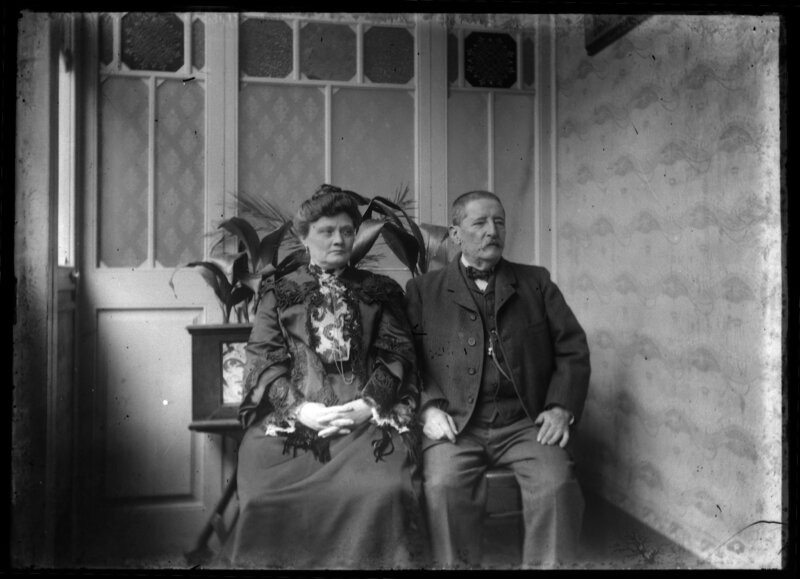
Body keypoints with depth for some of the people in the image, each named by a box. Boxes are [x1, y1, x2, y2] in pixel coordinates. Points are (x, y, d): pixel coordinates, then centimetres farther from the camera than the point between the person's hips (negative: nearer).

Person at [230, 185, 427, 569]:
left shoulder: (380, 291, 18)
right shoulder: (279, 292, 16)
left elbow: (397, 354, 9)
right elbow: (265, 358, 6)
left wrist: (369, 403, -8)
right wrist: (300, 408, -10)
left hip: (367, 414, 0)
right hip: (291, 415, 0)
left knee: (385, 491, -27)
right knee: (268, 498, -24)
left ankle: (373, 559, -5)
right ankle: (278, 561, 0)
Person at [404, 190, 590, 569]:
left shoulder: (536, 282, 16)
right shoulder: (423, 290, 11)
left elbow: (572, 348, 11)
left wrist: (562, 406, -3)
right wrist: (428, 407, -13)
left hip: (526, 423, 2)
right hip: (456, 424, -1)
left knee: (557, 483, -24)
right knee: (443, 487, -27)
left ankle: (548, 564, -2)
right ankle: (457, 565, -4)